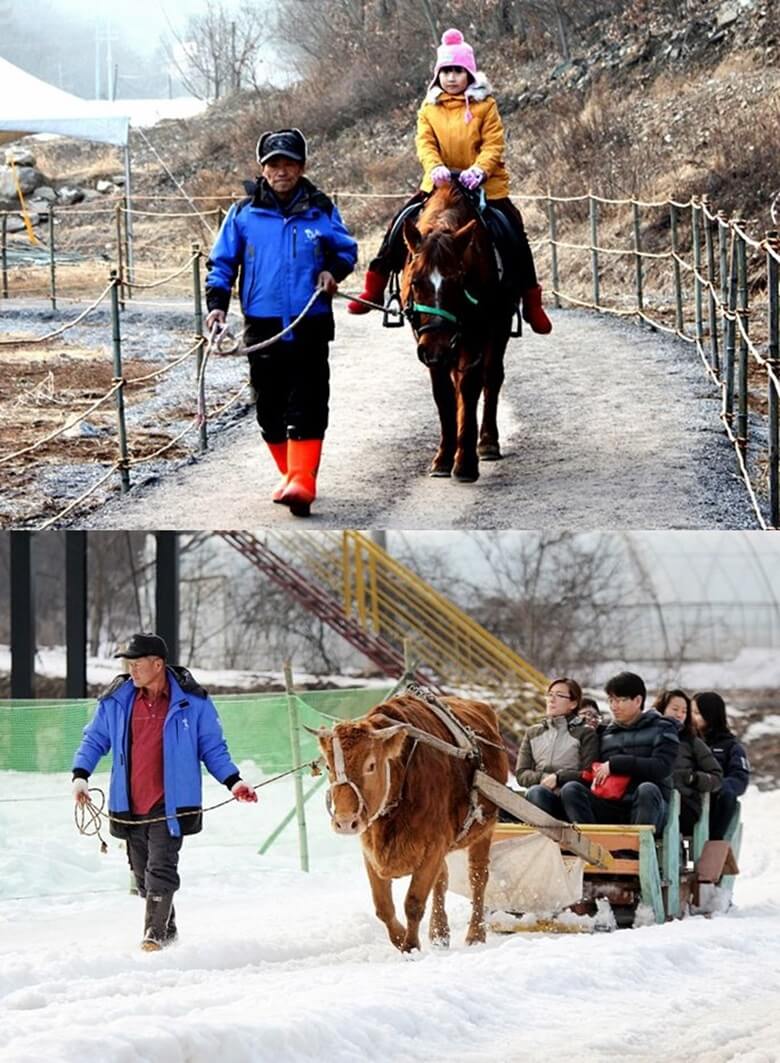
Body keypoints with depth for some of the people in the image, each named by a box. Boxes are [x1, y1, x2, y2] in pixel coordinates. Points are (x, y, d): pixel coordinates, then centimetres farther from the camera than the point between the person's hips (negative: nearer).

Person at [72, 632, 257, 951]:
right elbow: (94, 740, 15)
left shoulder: (192, 702, -2)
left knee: (161, 868, -14)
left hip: (170, 805, -4)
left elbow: (213, 748, 7)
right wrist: (80, 775, 1)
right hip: (129, 807, 4)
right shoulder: (116, 701, 4)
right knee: (142, 873, 10)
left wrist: (233, 781, -5)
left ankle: (155, 933, -12)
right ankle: (168, 931, 24)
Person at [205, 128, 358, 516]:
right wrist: (217, 304, -4)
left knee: (306, 406, -10)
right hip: (262, 327, 2)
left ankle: (302, 481, -15)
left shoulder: (321, 211, 4)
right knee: (270, 407, 7)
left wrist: (333, 270, -4)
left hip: (310, 326, -2)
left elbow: (346, 250, 17)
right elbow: (222, 262, 9)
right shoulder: (243, 214, 4)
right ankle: (290, 474, 23)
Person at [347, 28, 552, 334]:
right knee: (401, 225, -10)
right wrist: (435, 167, -27)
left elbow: (494, 144, -9)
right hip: (440, 184, 2)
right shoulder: (429, 108, 5)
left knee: (516, 235, -9)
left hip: (483, 187, -2)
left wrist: (479, 169, -29)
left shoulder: (485, 105, -1)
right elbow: (425, 143, -6)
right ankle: (374, 288, -2)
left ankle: (530, 300, 5)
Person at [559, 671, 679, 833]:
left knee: (647, 789, -37)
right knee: (571, 789, -21)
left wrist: (615, 764, -10)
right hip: (611, 805, 4)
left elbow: (661, 767, -9)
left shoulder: (661, 729, 7)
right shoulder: (607, 733, 21)